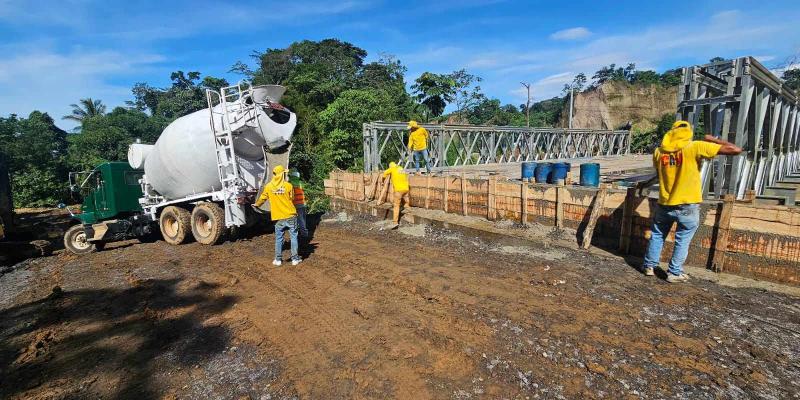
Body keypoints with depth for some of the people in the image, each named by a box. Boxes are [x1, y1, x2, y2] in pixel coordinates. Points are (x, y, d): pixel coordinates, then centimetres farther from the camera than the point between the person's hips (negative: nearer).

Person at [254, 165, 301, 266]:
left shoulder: (269, 186, 0)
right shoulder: (288, 185, -7)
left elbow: (262, 198, 14)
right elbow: (292, 198, 5)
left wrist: (256, 204, 35)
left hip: (278, 217, 2)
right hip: (290, 216, -1)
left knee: (278, 238, 12)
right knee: (293, 237, 8)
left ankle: (278, 259, 17)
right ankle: (295, 258, 11)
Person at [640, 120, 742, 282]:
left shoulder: (659, 151, 0)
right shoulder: (695, 147, -11)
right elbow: (736, 150, -9)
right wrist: (712, 139, 3)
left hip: (665, 204, 3)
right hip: (687, 206, -3)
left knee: (657, 235, 20)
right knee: (682, 240, 12)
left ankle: (649, 266, 27)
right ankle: (674, 273, 18)